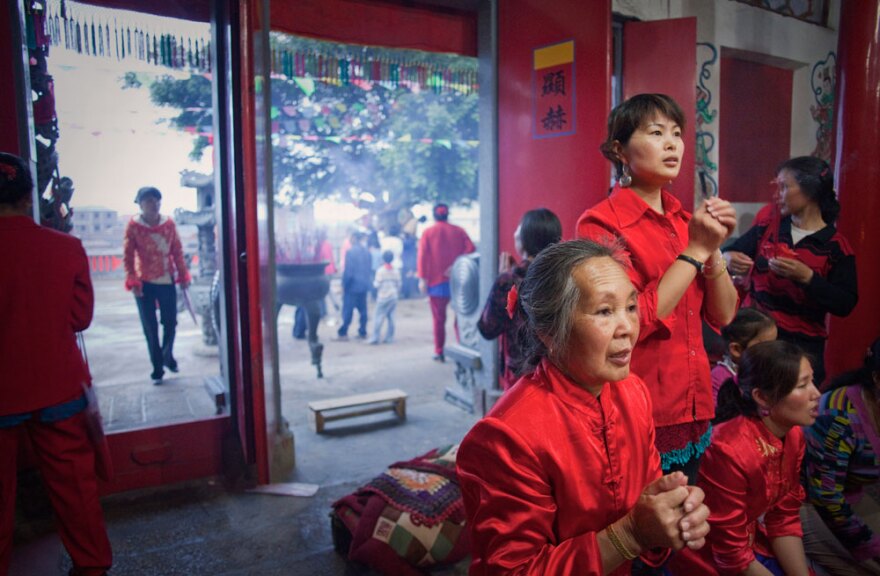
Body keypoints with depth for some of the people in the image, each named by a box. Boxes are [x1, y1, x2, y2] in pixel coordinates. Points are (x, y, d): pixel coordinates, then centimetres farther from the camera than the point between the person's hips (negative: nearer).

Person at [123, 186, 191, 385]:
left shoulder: (169, 223, 2)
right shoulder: (133, 225, -5)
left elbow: (177, 251, 6)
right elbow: (128, 256, -6)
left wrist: (183, 275, 4)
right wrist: (132, 282, -11)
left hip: (167, 281, 2)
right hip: (144, 284, -2)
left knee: (170, 322, 6)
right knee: (150, 329, 4)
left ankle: (167, 355, 33)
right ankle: (157, 369, 16)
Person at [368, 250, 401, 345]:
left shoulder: (380, 271, -9)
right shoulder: (396, 271, 4)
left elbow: (377, 284, -10)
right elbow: (399, 284, 7)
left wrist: (374, 282, 11)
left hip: (383, 297, -4)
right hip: (393, 297, 4)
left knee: (378, 316, -1)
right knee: (390, 317, 9)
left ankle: (375, 337, -5)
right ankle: (389, 337, 9)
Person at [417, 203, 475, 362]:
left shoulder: (428, 233, 4)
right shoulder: (459, 231, 7)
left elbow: (422, 257, -5)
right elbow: (471, 250, -5)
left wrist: (422, 278, -7)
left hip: (436, 281, -1)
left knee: (439, 319, 6)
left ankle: (439, 352, 7)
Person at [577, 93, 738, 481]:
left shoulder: (684, 221, 7)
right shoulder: (601, 223, -13)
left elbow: (722, 316, 5)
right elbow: (630, 323, -22)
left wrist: (713, 249, -9)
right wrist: (695, 250, -17)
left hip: (694, 410, 7)